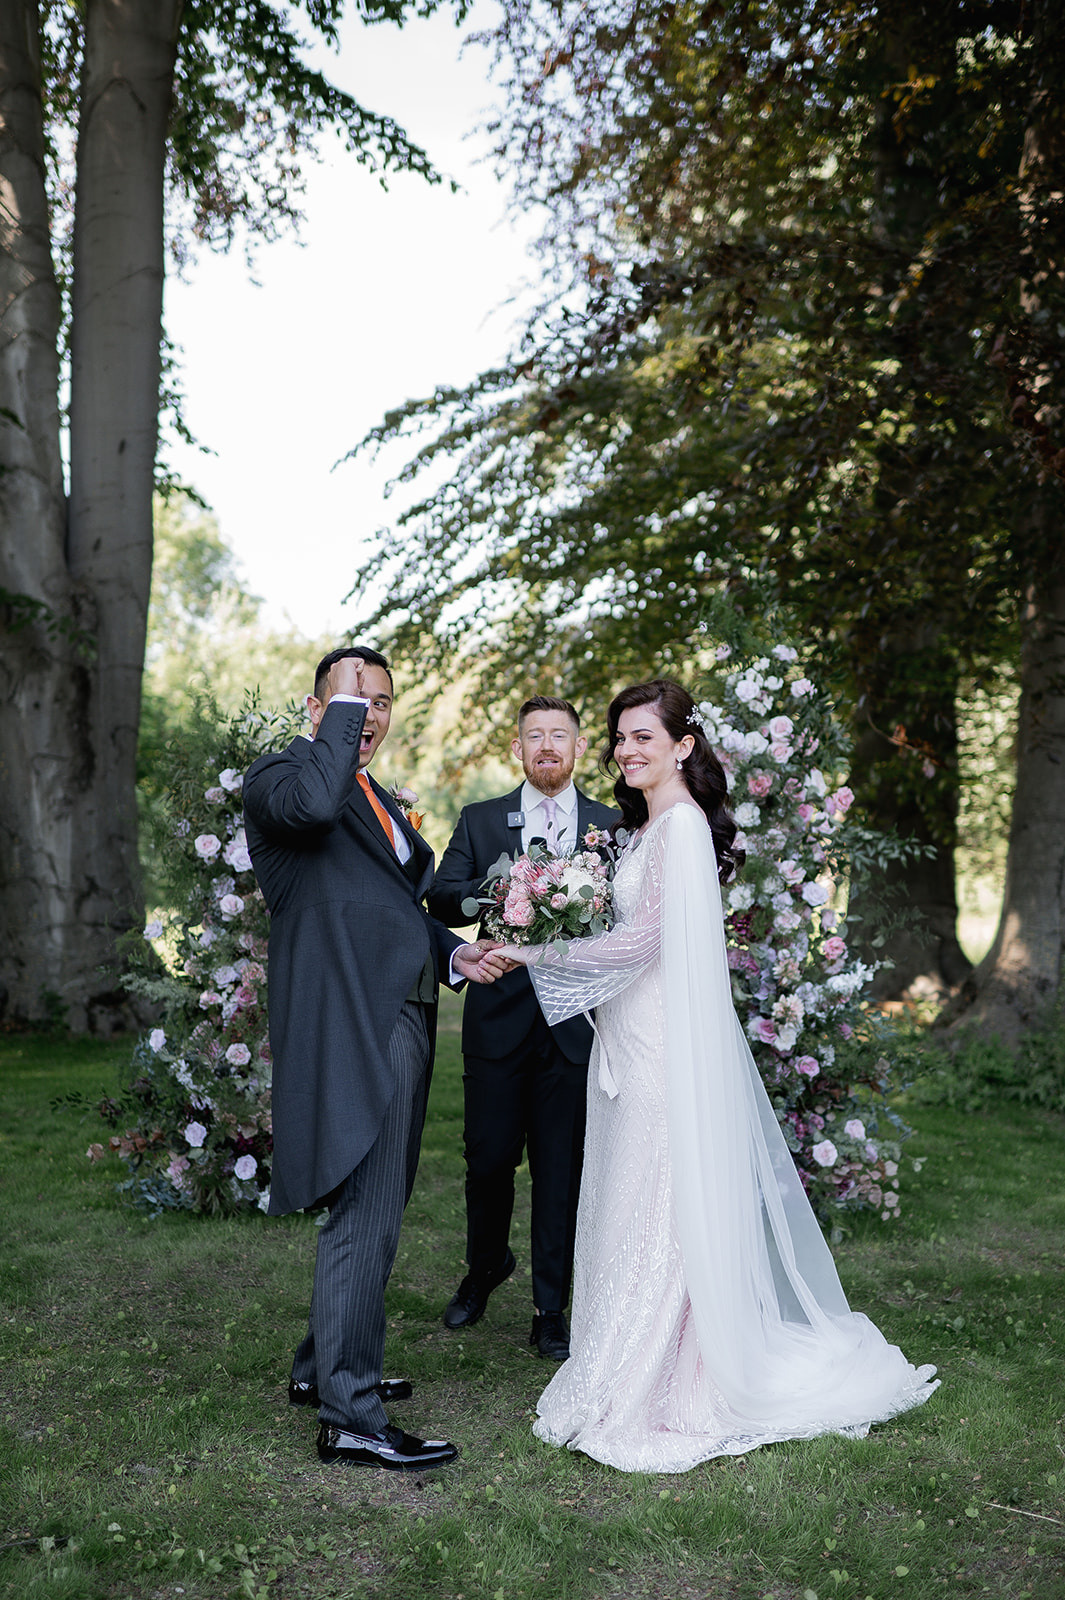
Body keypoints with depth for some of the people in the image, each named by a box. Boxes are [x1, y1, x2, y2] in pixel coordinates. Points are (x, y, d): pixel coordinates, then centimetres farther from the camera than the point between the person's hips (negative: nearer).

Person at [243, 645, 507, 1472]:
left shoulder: (380, 804, 22)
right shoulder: (279, 775, -5)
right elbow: (312, 803, -31)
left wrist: (454, 952, 10)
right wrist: (342, 705, -18)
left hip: (400, 1024, 10)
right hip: (349, 1027, -10)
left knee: (368, 1210, 18)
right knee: (367, 1218, -8)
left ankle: (322, 1366, 34)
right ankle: (350, 1417, 3)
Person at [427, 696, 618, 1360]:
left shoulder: (614, 826, 8)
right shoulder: (479, 820, 9)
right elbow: (442, 899, -2)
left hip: (575, 1020, 0)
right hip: (499, 1013, 1)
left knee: (563, 1166, 5)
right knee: (488, 1156, 7)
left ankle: (551, 1309, 21)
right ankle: (487, 1265, 37)